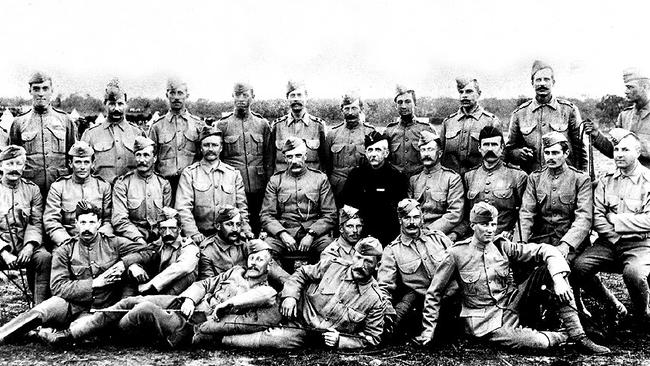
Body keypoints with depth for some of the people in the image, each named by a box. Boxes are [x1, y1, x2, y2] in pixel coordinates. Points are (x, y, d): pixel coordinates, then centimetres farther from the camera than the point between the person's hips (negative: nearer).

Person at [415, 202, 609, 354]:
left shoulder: (503, 246, 1)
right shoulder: (456, 254, -8)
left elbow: (546, 251, -5)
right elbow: (435, 293, -1)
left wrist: (559, 279, -22)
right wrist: (429, 329, -3)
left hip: (512, 306, 5)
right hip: (486, 322, -5)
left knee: (547, 270, -16)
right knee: (537, 342, -33)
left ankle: (579, 337, -15)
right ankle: (563, 335, 3)